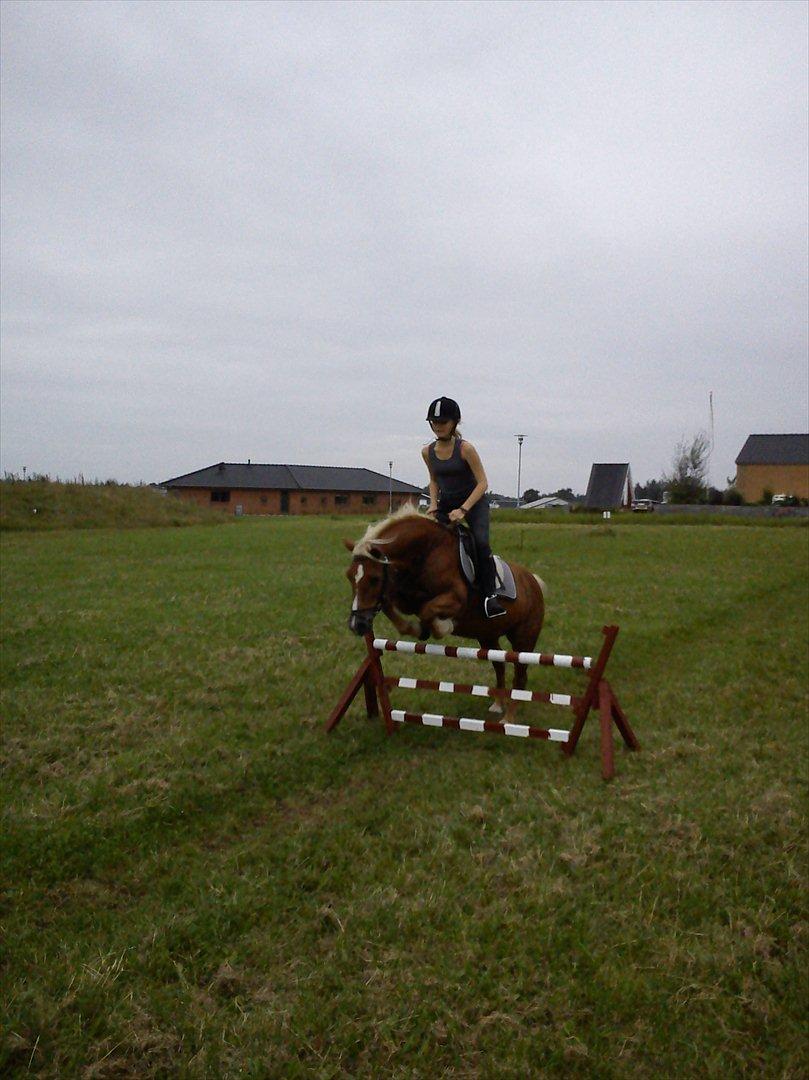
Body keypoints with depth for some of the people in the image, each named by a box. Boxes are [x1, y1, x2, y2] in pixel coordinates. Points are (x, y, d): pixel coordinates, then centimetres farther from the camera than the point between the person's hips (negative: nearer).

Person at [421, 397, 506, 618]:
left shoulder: (465, 448, -17)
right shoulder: (427, 452, -1)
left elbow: (483, 483, -17)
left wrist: (463, 510, -26)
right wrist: (433, 504, -2)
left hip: (474, 501, -5)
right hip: (446, 504, 5)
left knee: (480, 542, -27)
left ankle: (489, 596, -22)